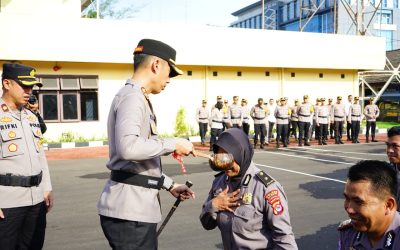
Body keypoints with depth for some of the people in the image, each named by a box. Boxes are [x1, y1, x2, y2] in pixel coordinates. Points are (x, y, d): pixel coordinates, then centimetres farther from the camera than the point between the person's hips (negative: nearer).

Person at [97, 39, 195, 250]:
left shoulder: (138, 98, 18)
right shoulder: (132, 96, -13)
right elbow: (128, 148, -31)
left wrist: (169, 185, 20)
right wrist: (172, 144, -19)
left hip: (137, 207, 10)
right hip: (129, 210, -10)